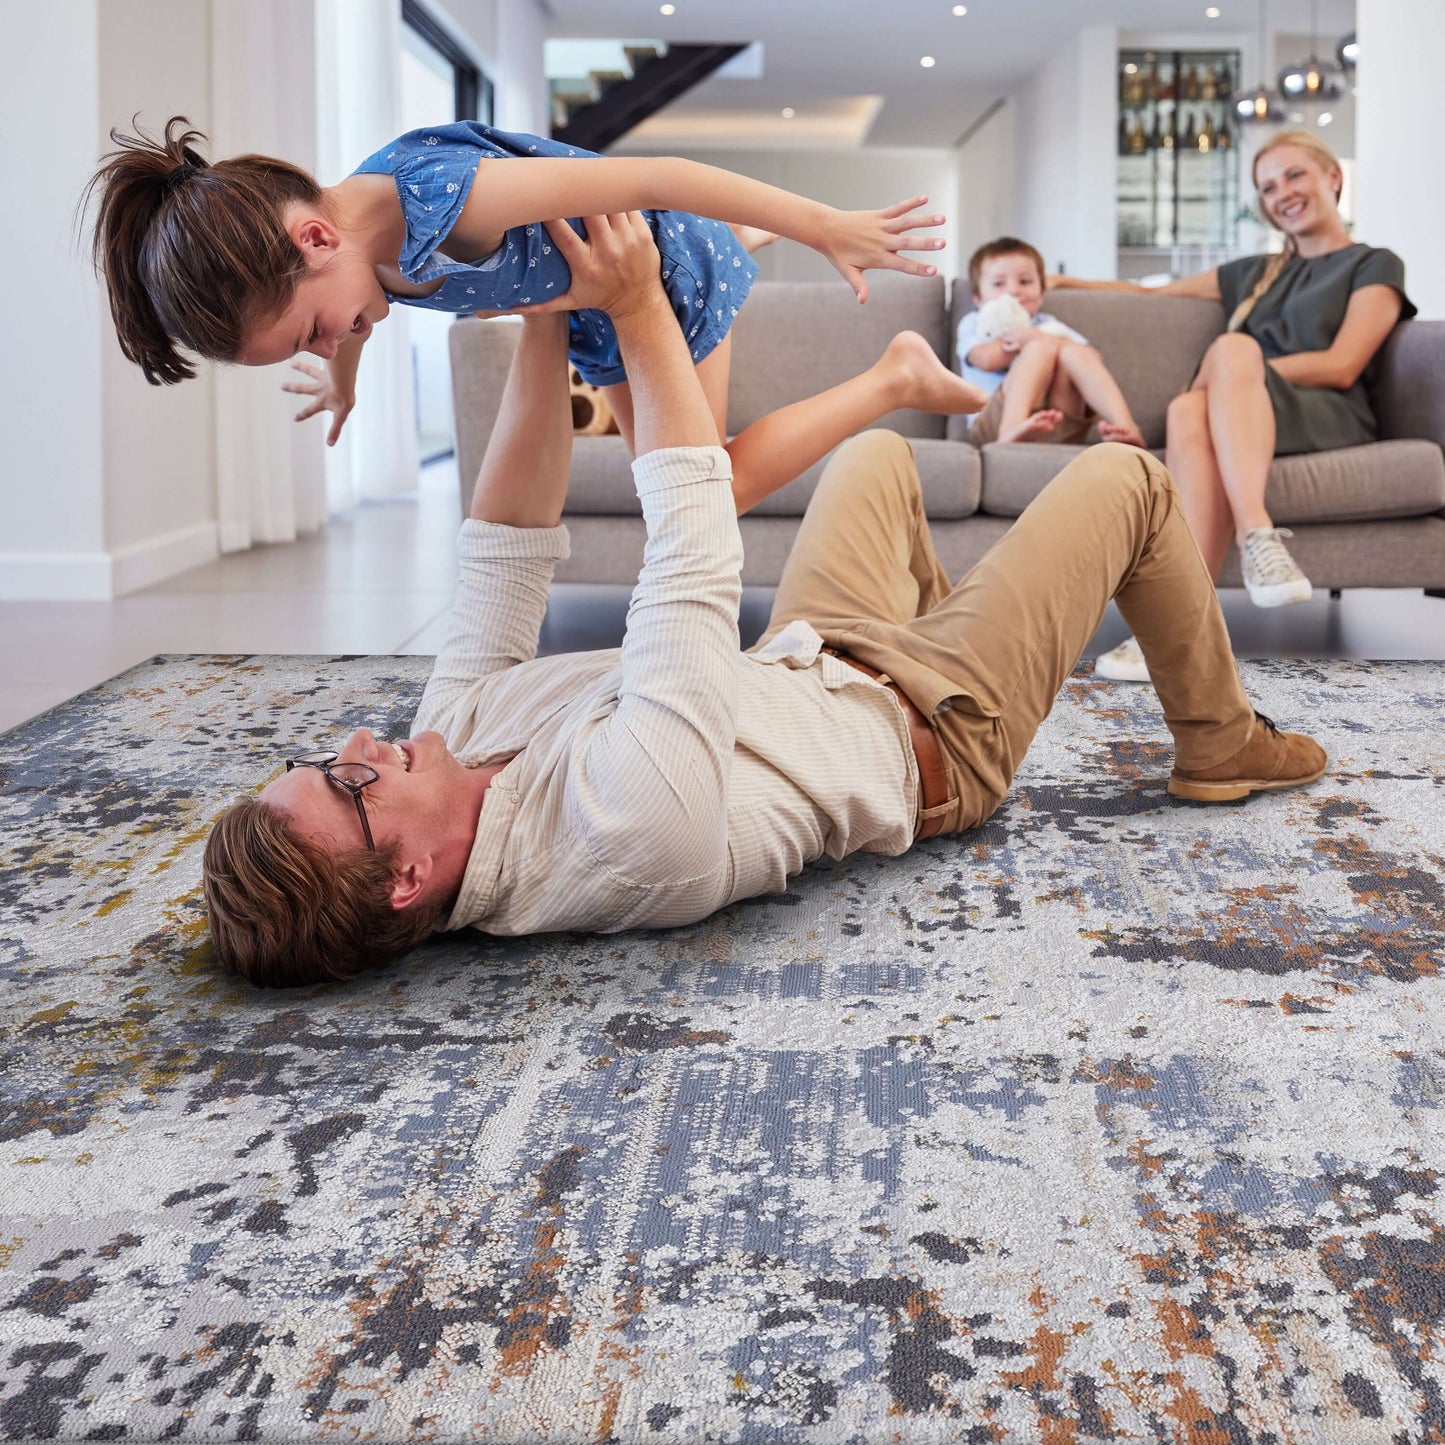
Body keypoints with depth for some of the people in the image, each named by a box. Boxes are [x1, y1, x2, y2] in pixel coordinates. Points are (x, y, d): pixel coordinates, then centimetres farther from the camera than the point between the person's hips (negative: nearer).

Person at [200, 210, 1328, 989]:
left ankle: (940, 622, 48)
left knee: (880, 449, 23)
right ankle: (1219, 744, 27)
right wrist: (638, 311, -30)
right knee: (1126, 478, 4)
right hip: (929, 733, -7)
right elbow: (696, 561, -40)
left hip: (803, 669, 7)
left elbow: (505, 553, -16)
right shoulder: (630, 826, -47)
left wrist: (546, 326, -23)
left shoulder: (456, 736, -22)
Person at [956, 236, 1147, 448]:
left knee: (1073, 353, -20)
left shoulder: (1049, 325, 32)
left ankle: (1123, 426, -42)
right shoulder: (974, 324, 22)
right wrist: (1038, 342, 6)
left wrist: (1031, 337, 0)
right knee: (1042, 347, -23)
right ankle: (1013, 427, -52)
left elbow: (1093, 358, 12)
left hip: (1060, 429, 3)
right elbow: (987, 359, -3)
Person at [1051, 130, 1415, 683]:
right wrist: (1064, 283, 33)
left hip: (1330, 418, -4)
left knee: (1230, 348, -36)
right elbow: (1154, 294, 42)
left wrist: (1234, 370, -7)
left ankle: (1256, 536, -55)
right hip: (1245, 416, 4)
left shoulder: (1375, 265, 17)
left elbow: (1341, 367, 1)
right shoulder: (1256, 273, 36)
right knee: (1189, 411, -36)